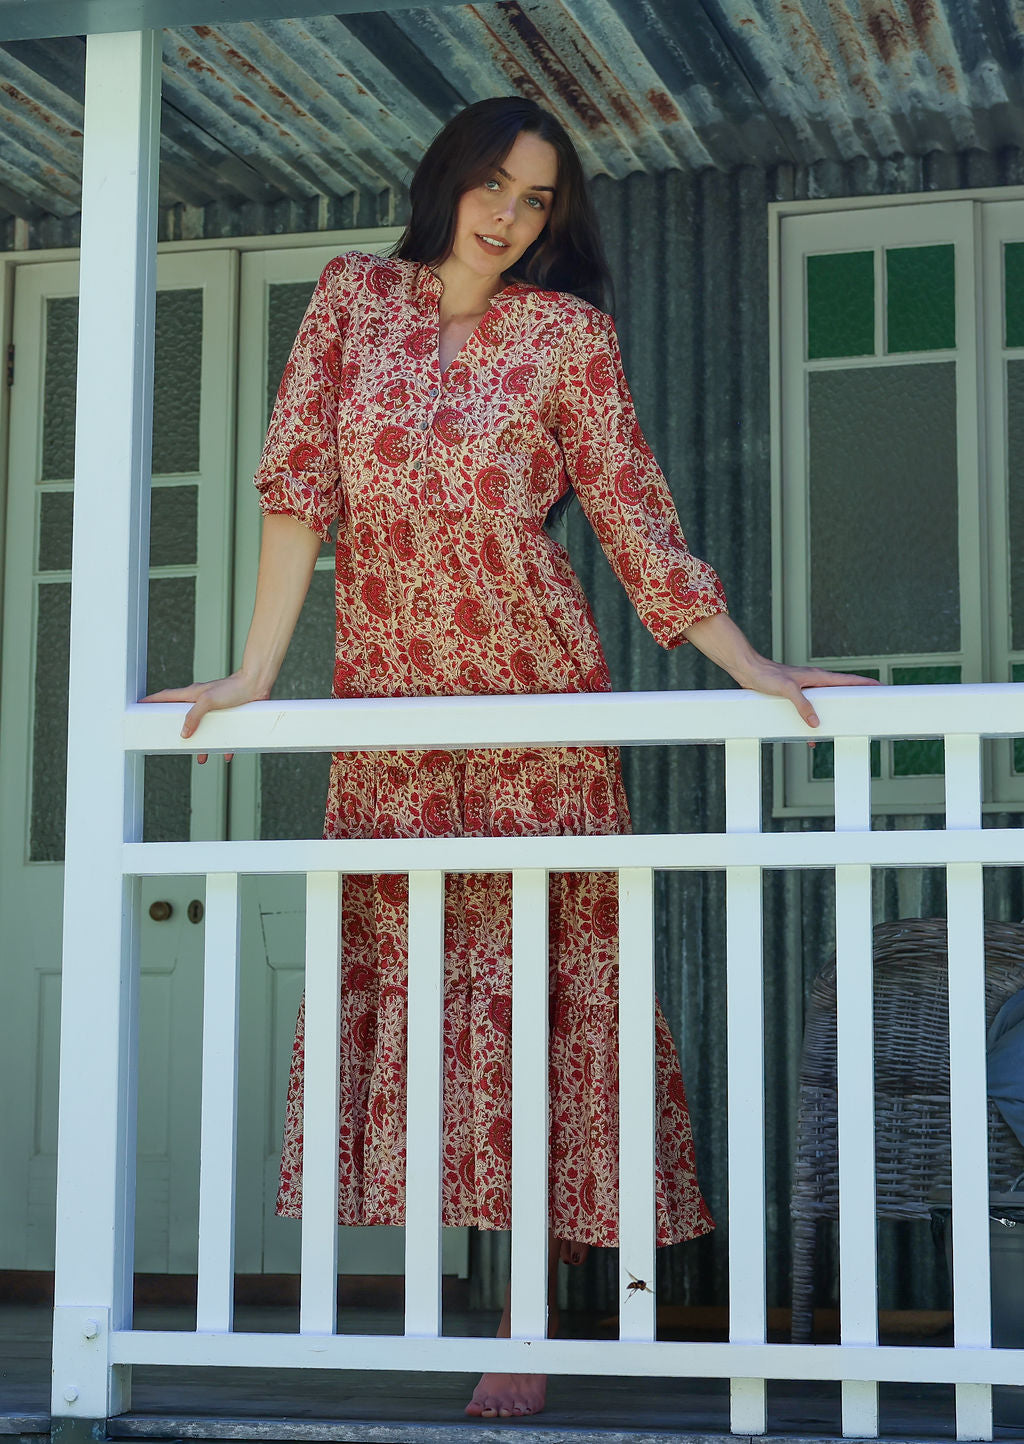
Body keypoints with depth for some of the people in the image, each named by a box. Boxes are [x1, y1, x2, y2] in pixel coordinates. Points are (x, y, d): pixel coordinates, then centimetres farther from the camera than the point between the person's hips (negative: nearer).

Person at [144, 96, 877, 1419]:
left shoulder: (568, 332, 2)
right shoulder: (355, 295, 7)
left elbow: (633, 515, 2)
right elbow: (300, 477, 1)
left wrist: (754, 670, -4)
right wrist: (254, 672, -4)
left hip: (538, 692, -2)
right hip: (386, 702, 2)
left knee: (543, 974, -4)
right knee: (394, 965, -1)